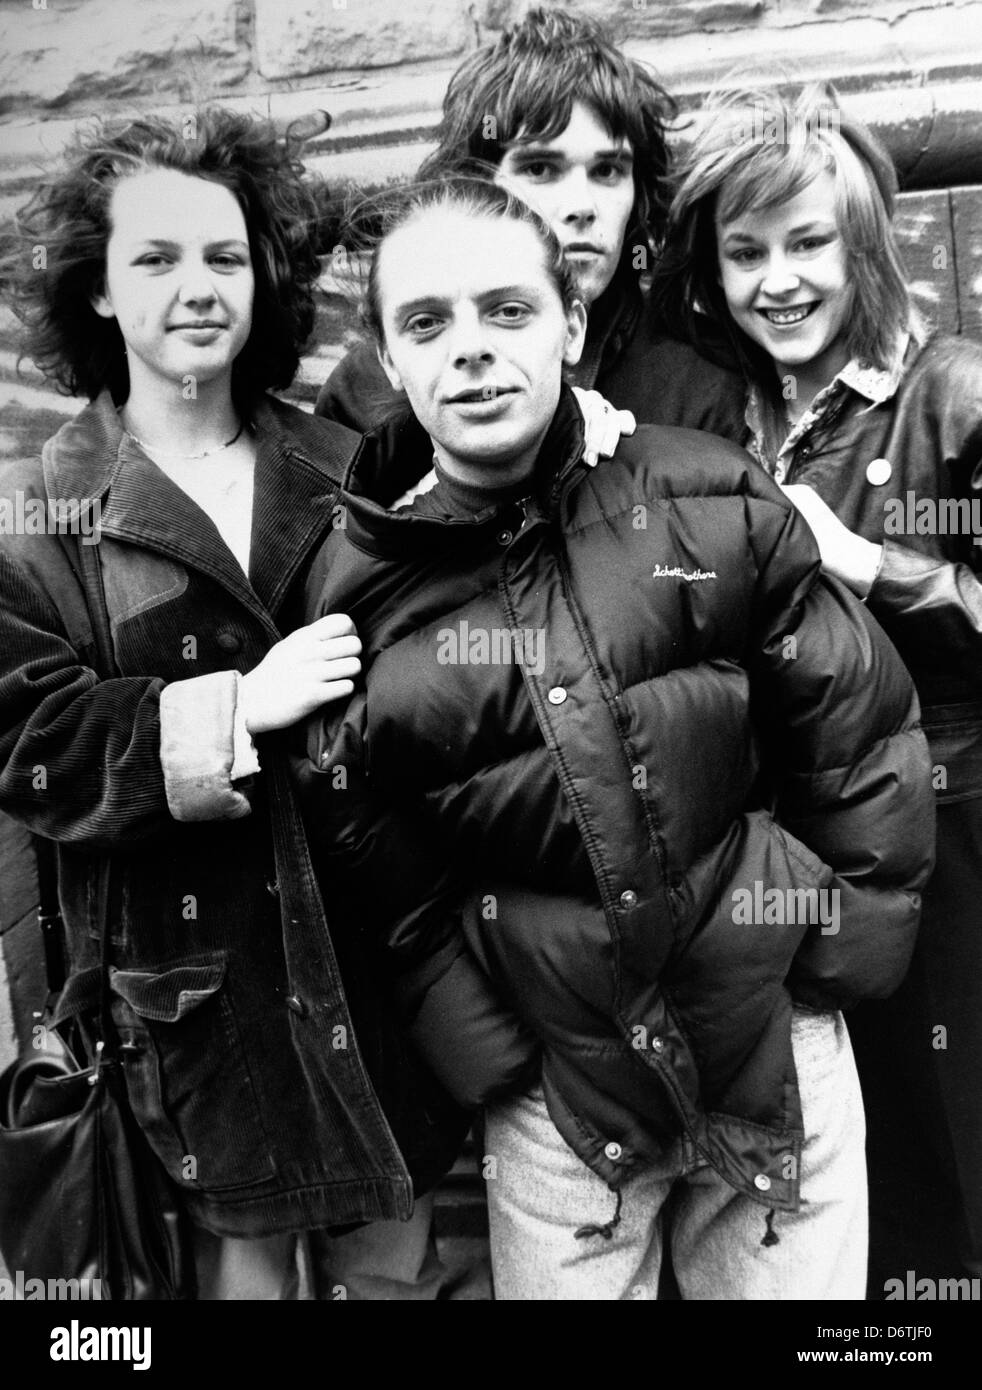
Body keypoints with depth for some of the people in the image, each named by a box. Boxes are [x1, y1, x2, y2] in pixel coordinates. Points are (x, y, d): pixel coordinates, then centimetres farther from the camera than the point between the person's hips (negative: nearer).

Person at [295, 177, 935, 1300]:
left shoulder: (712, 500, -7)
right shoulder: (354, 587, -7)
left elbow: (858, 727, 1)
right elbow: (379, 876, 0)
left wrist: (849, 945, 1)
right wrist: (489, 1059, -2)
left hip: (778, 1031, 1)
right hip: (551, 1081, 0)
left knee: (798, 1284, 18)